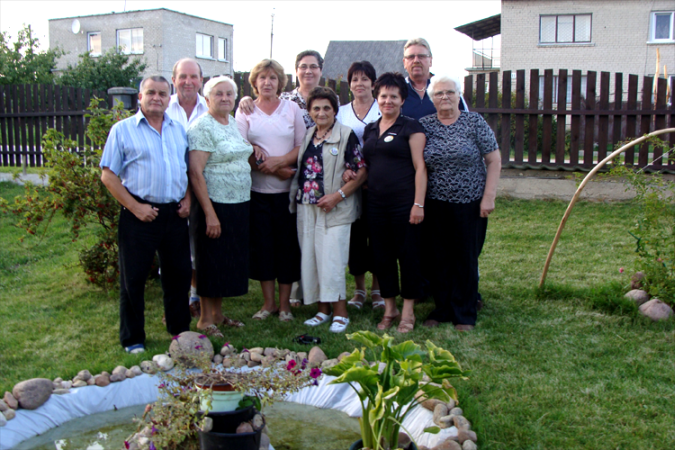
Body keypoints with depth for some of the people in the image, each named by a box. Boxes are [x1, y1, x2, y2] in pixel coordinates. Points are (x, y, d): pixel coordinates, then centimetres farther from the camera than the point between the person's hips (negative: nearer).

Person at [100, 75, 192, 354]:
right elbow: (108, 175, -5)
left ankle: (179, 329, 29)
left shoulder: (179, 130, 12)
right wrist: (135, 207, -12)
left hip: (175, 213, 4)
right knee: (133, 278, 4)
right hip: (141, 214, -4)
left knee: (179, 273, 12)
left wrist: (187, 199, 3)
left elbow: (189, 169, 18)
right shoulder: (123, 130, -1)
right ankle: (133, 338, 18)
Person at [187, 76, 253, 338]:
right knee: (212, 262, 1)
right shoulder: (202, 127, -12)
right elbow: (196, 173, -18)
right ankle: (206, 319, 14)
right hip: (216, 205, -8)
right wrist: (210, 214, -20)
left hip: (239, 205, 8)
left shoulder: (234, 124, 12)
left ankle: (218, 314, 27)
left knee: (230, 262, 14)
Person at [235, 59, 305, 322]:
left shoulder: (292, 109, 8)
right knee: (261, 245, 4)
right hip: (257, 191, 0)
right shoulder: (245, 111, 7)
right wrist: (277, 171, -12)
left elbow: (303, 147, 2)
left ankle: (284, 304, 14)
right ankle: (268, 303, 17)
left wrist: (278, 160, -16)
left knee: (287, 245, 2)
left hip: (287, 191, 0)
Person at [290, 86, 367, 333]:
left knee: (332, 261, -8)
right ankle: (323, 310, 20)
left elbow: (361, 171, -9)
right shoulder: (307, 136, 14)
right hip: (306, 208, 6)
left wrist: (338, 195, -17)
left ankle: (340, 313, 4)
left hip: (335, 210, -6)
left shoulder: (346, 135, -4)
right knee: (311, 258, 8)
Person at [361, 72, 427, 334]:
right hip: (376, 203, 6)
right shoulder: (370, 129, 15)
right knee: (381, 256, 9)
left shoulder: (410, 128, -2)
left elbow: (420, 167, -8)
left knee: (407, 255, 2)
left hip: (404, 203, -6)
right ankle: (389, 309, 23)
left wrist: (418, 204, -15)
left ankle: (408, 311, 14)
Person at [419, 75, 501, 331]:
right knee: (438, 259, 7)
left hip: (469, 204, -2)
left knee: (466, 260, 5)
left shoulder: (475, 122, -3)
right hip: (435, 205, 2)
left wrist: (488, 197, -8)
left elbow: (494, 160, -2)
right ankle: (442, 310, 22)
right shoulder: (424, 125, 3)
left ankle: (465, 314, 18)